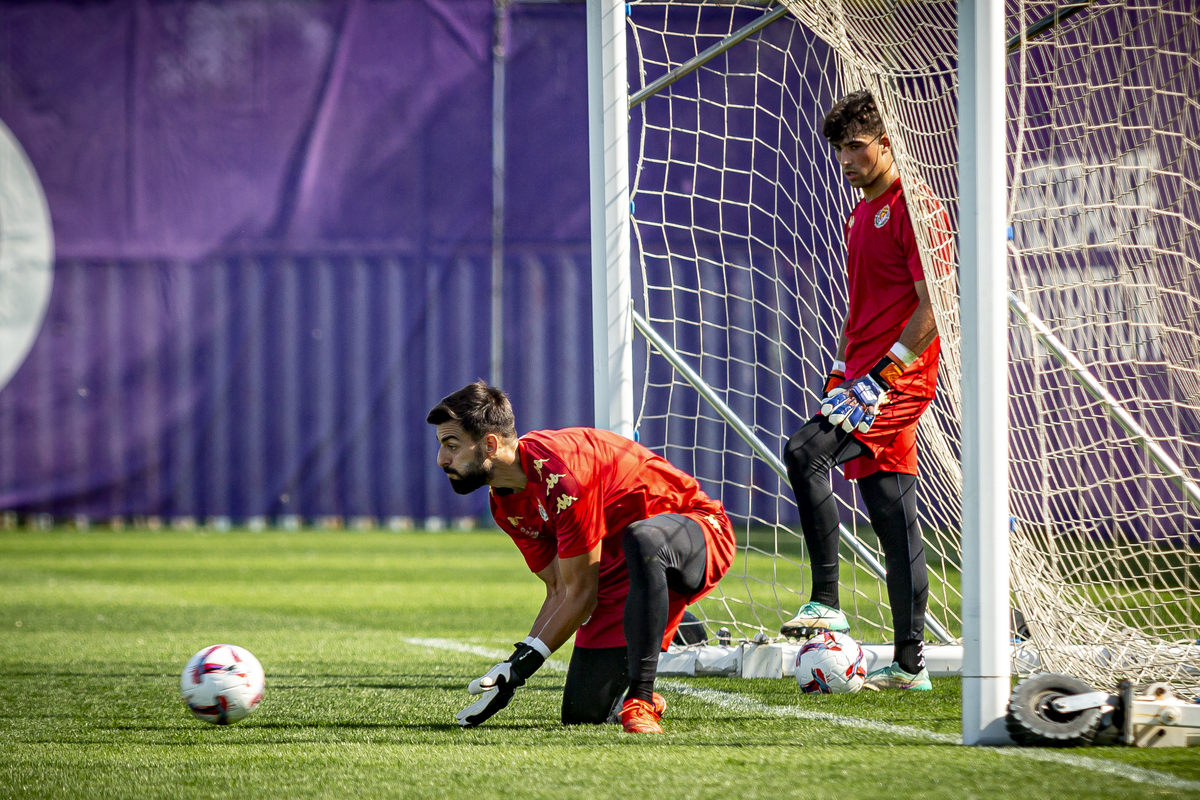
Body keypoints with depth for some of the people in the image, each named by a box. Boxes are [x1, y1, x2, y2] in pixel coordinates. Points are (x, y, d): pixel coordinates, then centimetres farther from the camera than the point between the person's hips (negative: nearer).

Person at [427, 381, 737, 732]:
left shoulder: (560, 471, -29)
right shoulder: (505, 504, -1)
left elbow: (581, 594, -23)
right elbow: (560, 591, 3)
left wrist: (521, 665, -22)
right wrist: (513, 664, -10)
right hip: (621, 572, 8)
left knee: (641, 539, -44)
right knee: (583, 713, -5)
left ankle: (639, 700, -37)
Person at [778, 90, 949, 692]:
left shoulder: (915, 206, -8)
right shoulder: (860, 217, 21)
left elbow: (933, 306, -15)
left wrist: (884, 373, -19)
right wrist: (840, 373, 17)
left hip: (901, 377, -9)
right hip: (864, 379, 9)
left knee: (805, 452, -26)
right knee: (892, 519, 8)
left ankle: (826, 601, -24)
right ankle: (910, 664, 9)